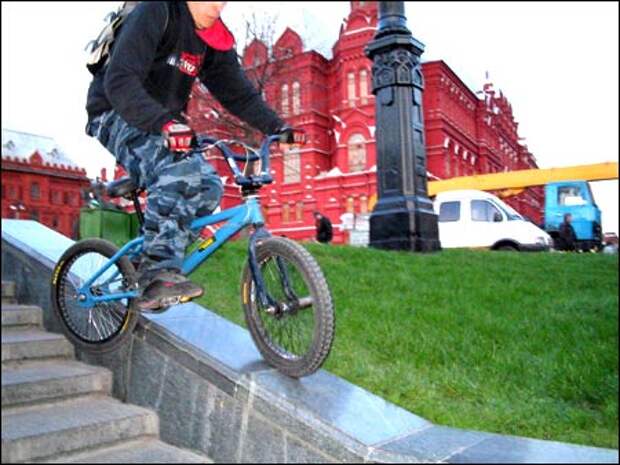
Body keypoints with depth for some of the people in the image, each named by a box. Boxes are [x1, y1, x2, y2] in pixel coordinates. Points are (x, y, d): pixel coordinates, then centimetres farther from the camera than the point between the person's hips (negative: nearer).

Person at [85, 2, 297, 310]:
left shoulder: (215, 41, 4)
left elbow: (239, 93, 4)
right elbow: (119, 81, -29)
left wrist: (276, 127, -12)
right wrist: (163, 122, -44)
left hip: (164, 126, 7)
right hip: (117, 115, -7)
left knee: (207, 184, -13)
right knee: (175, 170, -33)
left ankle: (152, 263, -4)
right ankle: (159, 275, -34)